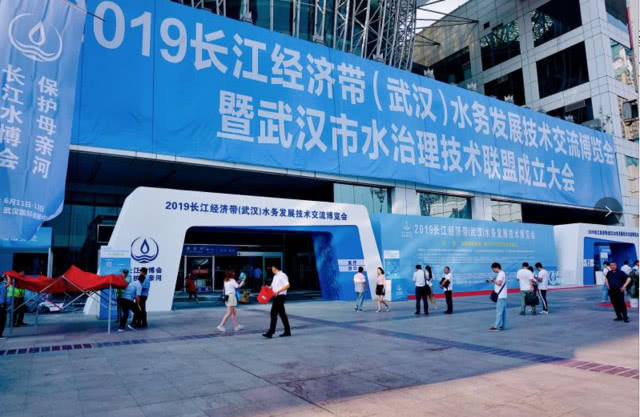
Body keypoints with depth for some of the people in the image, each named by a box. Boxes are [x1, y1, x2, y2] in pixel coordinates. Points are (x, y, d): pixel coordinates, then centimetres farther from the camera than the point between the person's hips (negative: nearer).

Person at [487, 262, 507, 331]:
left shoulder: (501, 274, -13)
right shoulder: (501, 273, 18)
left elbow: (499, 283, -23)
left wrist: (493, 280, -10)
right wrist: (492, 280, 10)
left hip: (500, 296, -10)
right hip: (502, 296, 10)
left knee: (499, 311, -9)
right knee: (503, 311, 11)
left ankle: (496, 326, -10)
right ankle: (503, 326, 15)